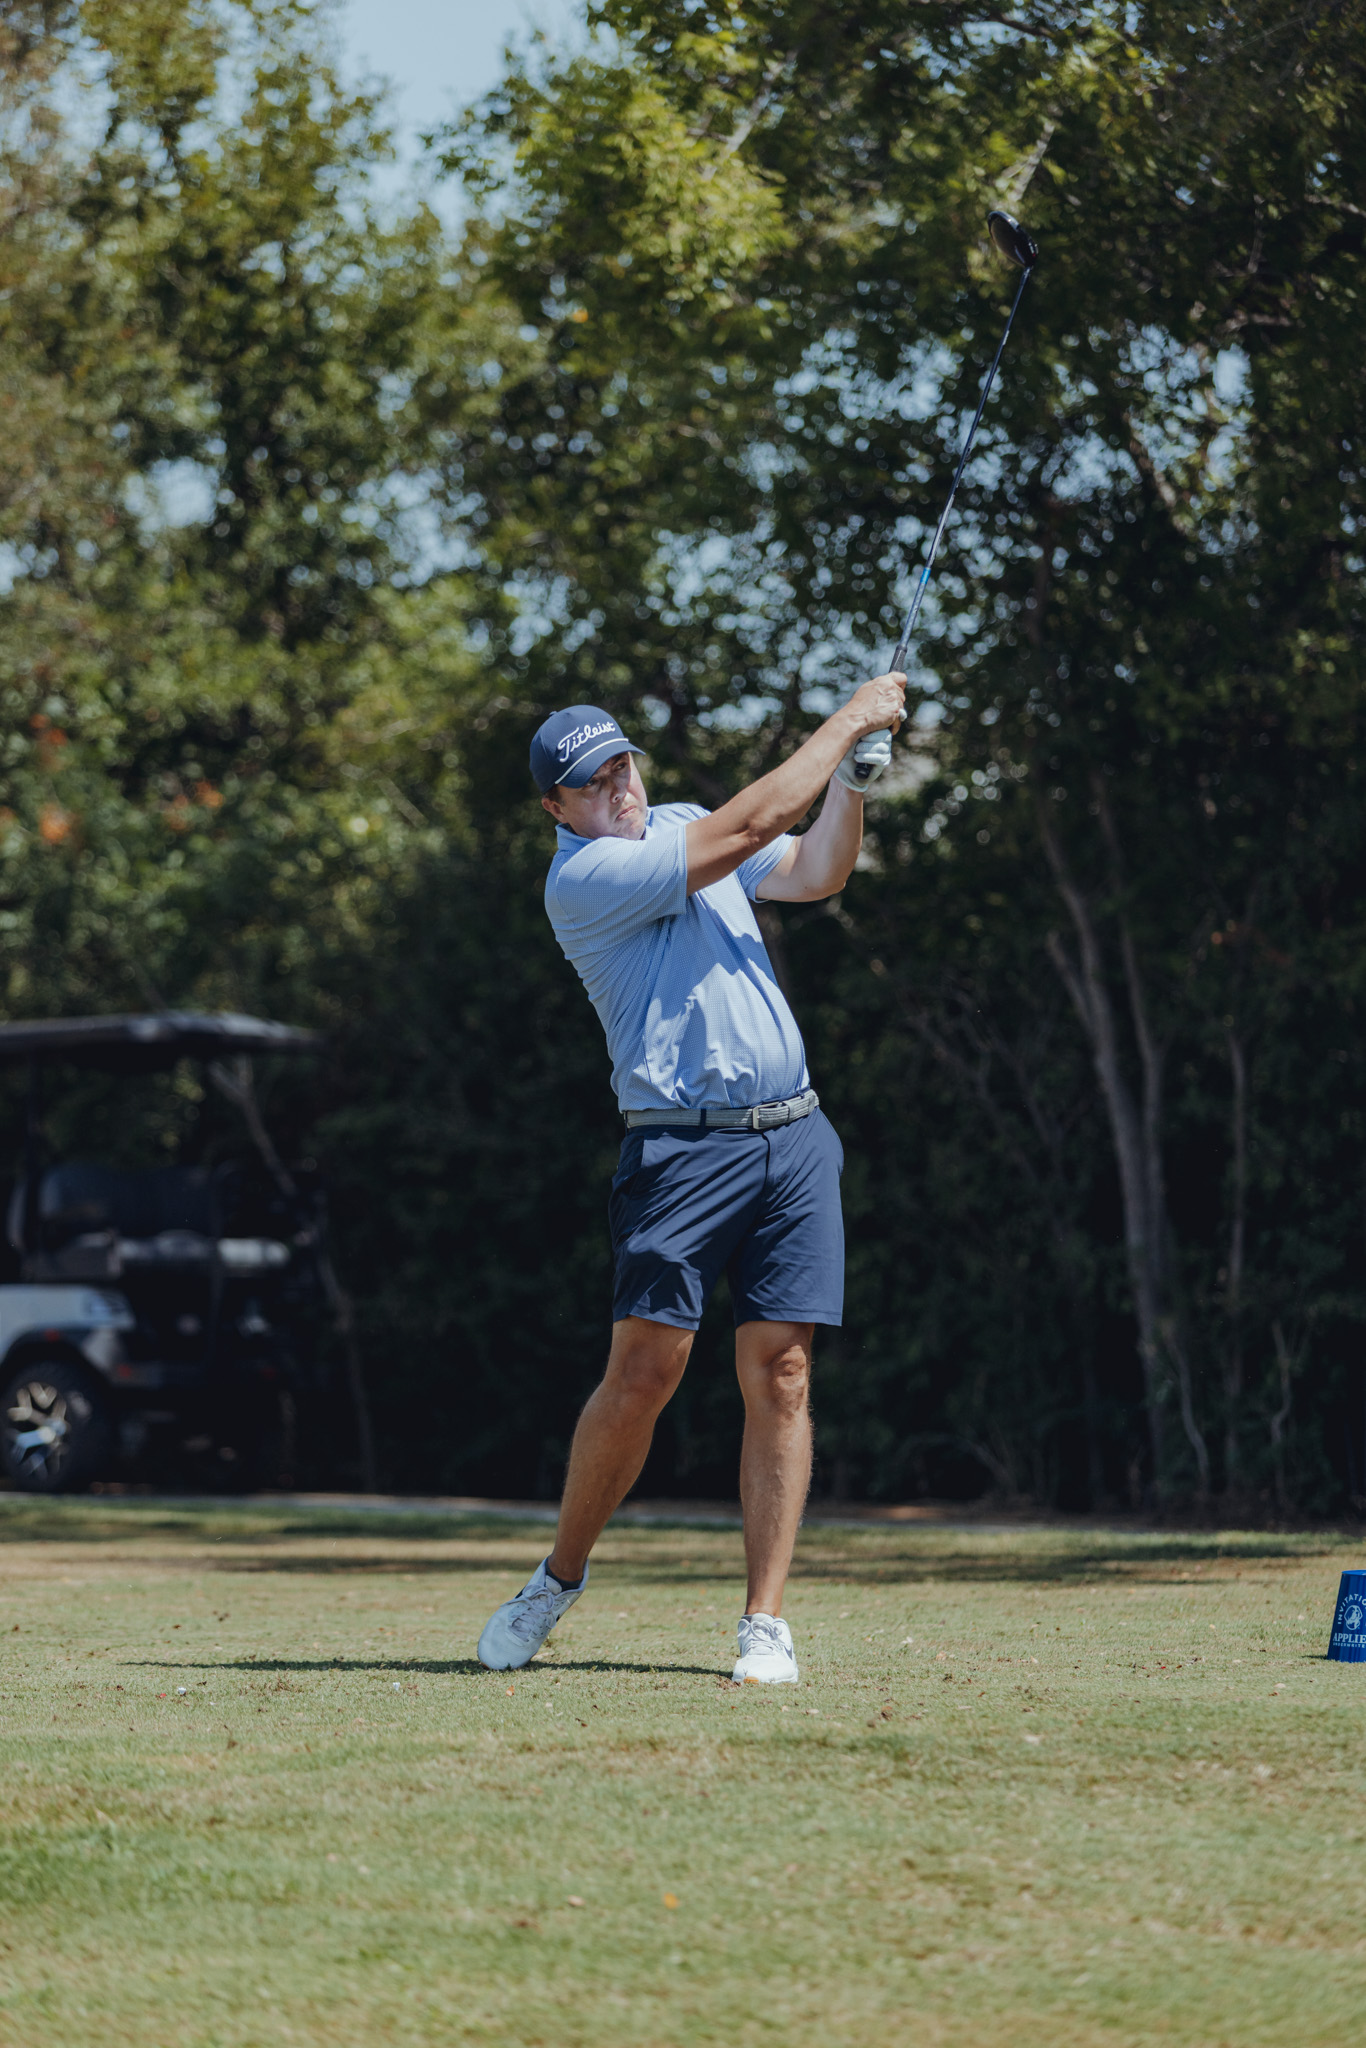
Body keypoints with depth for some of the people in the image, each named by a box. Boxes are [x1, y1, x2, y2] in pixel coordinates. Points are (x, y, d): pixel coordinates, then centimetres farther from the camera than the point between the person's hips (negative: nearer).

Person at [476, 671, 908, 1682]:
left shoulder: (680, 828, 16)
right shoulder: (583, 878, -9)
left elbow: (814, 871, 15)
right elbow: (754, 822, -13)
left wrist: (854, 775, 0)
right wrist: (848, 718, -6)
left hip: (794, 1138, 6)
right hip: (684, 1146, -6)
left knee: (781, 1379, -1)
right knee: (642, 1375, -10)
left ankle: (766, 1624, -1)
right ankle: (562, 1574, 12)